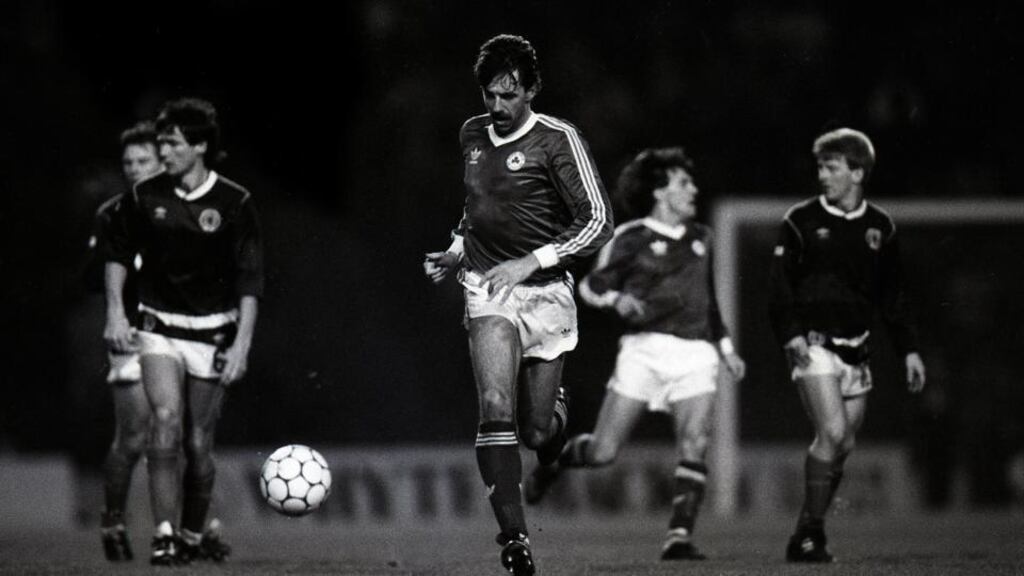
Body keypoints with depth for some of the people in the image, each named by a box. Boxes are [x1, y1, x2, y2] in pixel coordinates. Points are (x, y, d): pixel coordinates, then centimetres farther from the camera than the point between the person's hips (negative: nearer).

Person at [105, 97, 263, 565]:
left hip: (212, 336, 0)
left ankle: (193, 534, 25)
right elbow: (118, 253, 12)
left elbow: (250, 280, -6)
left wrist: (242, 346, -13)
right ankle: (165, 535, -20)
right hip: (160, 330, 0)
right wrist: (115, 313, 1)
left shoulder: (234, 203, -8)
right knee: (166, 420, -21)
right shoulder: (145, 197, -2)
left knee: (198, 443, 4)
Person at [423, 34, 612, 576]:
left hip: (545, 292, -2)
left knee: (536, 432, 4)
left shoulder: (558, 140, -9)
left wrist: (531, 261, -19)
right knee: (496, 409, -21)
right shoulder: (472, 135, 8)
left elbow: (598, 222, -11)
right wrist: (458, 249, 9)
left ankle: (555, 407, 44)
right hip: (487, 288, 2)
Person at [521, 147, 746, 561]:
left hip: (696, 354, 4)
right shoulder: (632, 239, 0)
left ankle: (679, 536, -17)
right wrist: (617, 300, -19)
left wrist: (725, 346, 22)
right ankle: (552, 463, 27)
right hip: (645, 350, -4)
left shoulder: (699, 238, 17)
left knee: (694, 447, -16)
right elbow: (591, 286, 2)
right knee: (603, 452, -4)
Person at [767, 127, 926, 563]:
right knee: (832, 433, -19)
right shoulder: (801, 221, -2)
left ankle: (809, 536, 16)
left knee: (844, 445, 5)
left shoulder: (880, 228, 10)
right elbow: (779, 285, -4)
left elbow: (892, 296, 17)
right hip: (814, 343, -5)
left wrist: (909, 350, 14)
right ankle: (808, 536, -13)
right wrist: (791, 334, -18)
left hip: (856, 348, 5)